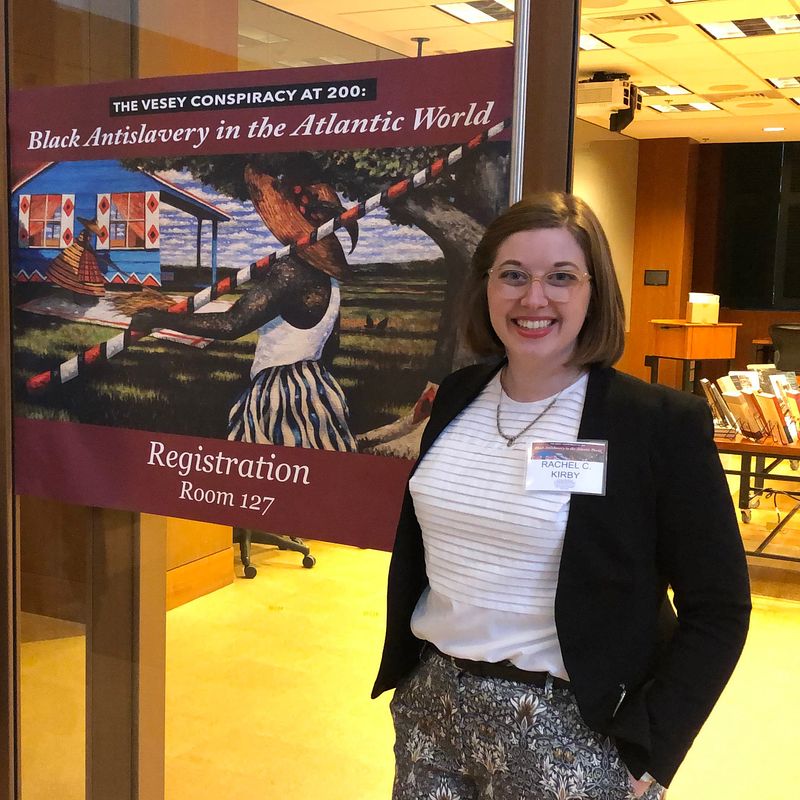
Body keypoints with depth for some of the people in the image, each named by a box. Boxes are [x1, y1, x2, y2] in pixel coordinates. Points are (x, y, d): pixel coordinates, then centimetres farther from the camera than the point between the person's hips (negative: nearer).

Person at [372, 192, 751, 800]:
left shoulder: (665, 422, -13)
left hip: (571, 726, -4)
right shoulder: (456, 397, 1)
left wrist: (645, 750, -13)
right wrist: (406, 669, 12)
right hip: (430, 703, 5)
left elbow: (716, 610, -10)